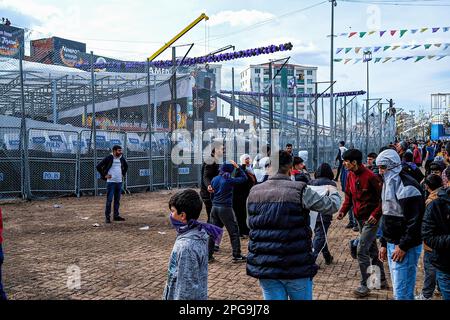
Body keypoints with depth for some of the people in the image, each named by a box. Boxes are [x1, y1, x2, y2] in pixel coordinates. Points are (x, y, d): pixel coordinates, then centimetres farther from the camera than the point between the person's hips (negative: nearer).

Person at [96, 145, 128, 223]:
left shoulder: (122, 158, 7)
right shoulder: (109, 158, -11)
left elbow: (126, 166, 27)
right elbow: (98, 166, -11)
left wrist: (123, 174, 16)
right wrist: (104, 175, -10)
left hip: (119, 182, 6)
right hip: (111, 182, -6)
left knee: (117, 200, 11)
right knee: (109, 200, -4)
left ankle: (116, 215, 19)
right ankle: (107, 217, 2)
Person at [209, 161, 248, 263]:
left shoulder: (214, 180, 8)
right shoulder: (229, 180, -10)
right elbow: (244, 178, -3)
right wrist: (237, 167, 4)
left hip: (214, 207, 6)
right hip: (226, 208, -6)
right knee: (234, 232, 5)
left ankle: (209, 255, 12)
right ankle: (236, 256, 7)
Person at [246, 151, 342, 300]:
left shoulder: (254, 193, 3)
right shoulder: (299, 190, -10)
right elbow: (331, 206, 0)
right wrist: (333, 191, 22)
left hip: (264, 267, 3)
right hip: (296, 266, -3)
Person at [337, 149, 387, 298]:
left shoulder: (370, 176, -21)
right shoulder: (350, 176, 2)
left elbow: (383, 197, -15)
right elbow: (349, 196, 11)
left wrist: (376, 214, -21)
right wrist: (343, 210, -3)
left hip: (370, 219, -8)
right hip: (359, 218, 8)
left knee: (362, 251, -9)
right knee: (372, 249, 18)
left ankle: (365, 285, 3)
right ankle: (381, 279, 33)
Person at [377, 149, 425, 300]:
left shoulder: (407, 186, -16)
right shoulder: (389, 184, 14)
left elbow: (414, 220, -20)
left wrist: (403, 246, -19)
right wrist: (384, 243, 18)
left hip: (405, 247, -9)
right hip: (392, 244, 9)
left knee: (401, 291, -6)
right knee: (399, 287, 16)